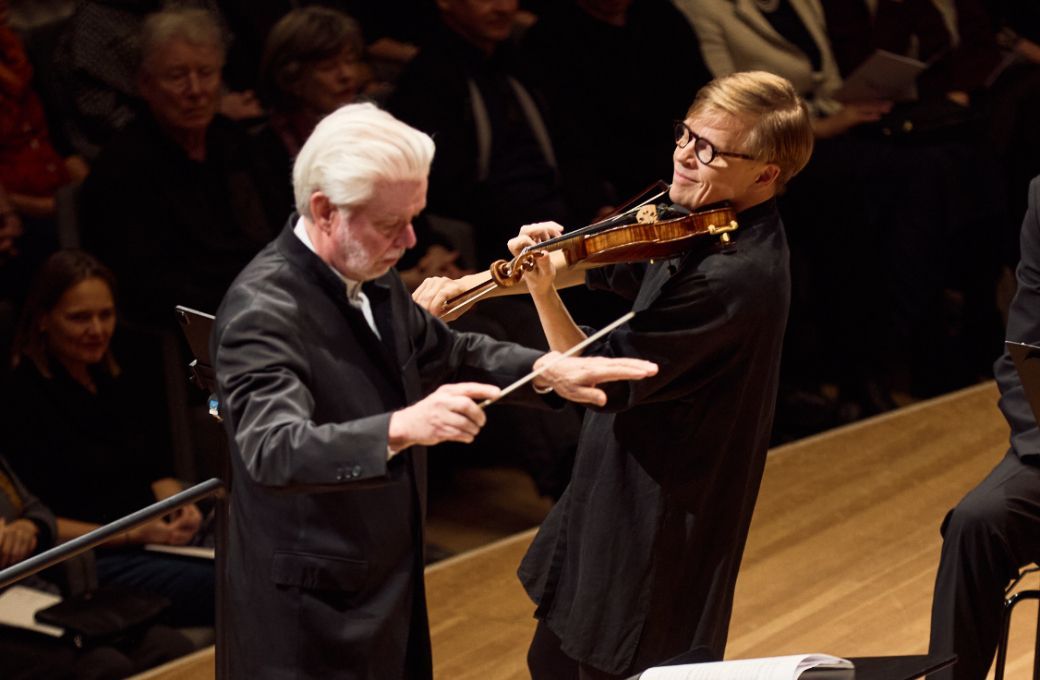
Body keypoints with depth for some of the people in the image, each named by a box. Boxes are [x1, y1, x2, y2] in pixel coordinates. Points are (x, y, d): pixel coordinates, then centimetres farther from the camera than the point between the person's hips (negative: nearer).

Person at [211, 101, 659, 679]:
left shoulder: (372, 275, 3)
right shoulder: (262, 311, -24)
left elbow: (443, 352, 18)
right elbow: (274, 451, -37)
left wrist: (547, 370, 0)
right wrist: (402, 427, -52)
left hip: (391, 591, 8)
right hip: (313, 620, -8)